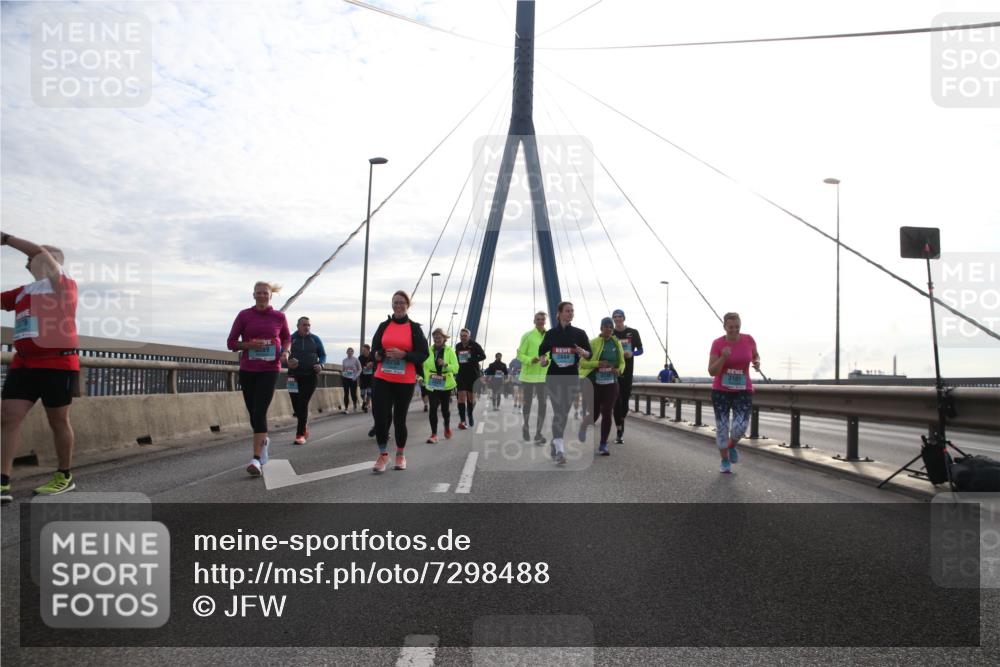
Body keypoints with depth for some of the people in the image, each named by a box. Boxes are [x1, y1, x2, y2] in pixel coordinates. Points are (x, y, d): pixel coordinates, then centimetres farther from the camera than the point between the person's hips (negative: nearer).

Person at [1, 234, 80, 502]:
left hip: (58, 363, -6)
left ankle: (65, 477, 19)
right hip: (24, 363, 6)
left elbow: (41, 251, -14)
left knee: (58, 421, 3)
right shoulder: (23, 291, 18)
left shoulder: (63, 283, -2)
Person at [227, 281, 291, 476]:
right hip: (247, 370, 2)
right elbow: (231, 342, 4)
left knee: (259, 412, -14)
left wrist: (285, 352, -2)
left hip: (269, 370, -2)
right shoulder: (244, 315, 2)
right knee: (253, 412, 11)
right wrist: (249, 344, -15)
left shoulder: (279, 317, 4)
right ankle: (263, 440, 41)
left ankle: (256, 459, -18)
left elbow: (287, 338, 19)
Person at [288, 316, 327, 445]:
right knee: (296, 403, 1)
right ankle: (304, 426, 29)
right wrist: (287, 362, -15)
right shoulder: (291, 339, 2)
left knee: (303, 404, -8)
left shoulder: (315, 339, 6)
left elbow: (323, 355, 12)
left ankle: (300, 434, -3)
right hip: (294, 375, 1)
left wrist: (320, 364, -8)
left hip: (311, 376, -1)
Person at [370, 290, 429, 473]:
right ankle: (383, 454, 11)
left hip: (405, 382, -1)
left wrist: (403, 354, -17)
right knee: (380, 416, -7)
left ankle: (400, 455, 25)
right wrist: (378, 354, -13)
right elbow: (374, 349, 11)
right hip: (382, 379, 2)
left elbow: (423, 354, -1)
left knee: (400, 418, 6)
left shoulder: (415, 328, 2)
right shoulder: (384, 326, 8)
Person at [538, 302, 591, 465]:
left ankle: (554, 444, 28)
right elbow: (542, 350, 15)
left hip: (572, 378, 2)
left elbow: (589, 354, 4)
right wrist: (543, 360, -6)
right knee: (558, 412, -12)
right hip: (554, 377, -2)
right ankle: (560, 450, -18)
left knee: (565, 413, 9)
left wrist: (583, 353, -19)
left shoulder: (579, 333, 3)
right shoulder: (551, 333, 4)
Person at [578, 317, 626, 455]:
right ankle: (583, 426, 38)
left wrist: (619, 370, -6)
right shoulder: (593, 343, -7)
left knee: (607, 414, -3)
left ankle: (603, 445, 6)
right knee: (594, 414, 2)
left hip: (611, 384, 3)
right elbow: (583, 362, -8)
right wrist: (598, 363, -23)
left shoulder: (617, 344, 6)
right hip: (594, 383, -3)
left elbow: (622, 362, 16)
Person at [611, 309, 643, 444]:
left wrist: (632, 353, -14)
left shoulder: (633, 333, 4)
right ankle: (619, 431, 0)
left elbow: (640, 350, 6)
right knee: (616, 399, -4)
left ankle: (621, 424, 26)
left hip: (628, 370, 1)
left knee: (625, 398, 5)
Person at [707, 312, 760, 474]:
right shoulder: (717, 343, -11)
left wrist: (757, 362, -8)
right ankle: (724, 460, 24)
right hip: (721, 391, -1)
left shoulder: (748, 339, -5)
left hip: (743, 391, 1)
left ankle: (732, 446, 21)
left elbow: (755, 355, 15)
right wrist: (723, 357, -29)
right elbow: (712, 372, -13)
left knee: (740, 426, -13)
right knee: (722, 427, 2)